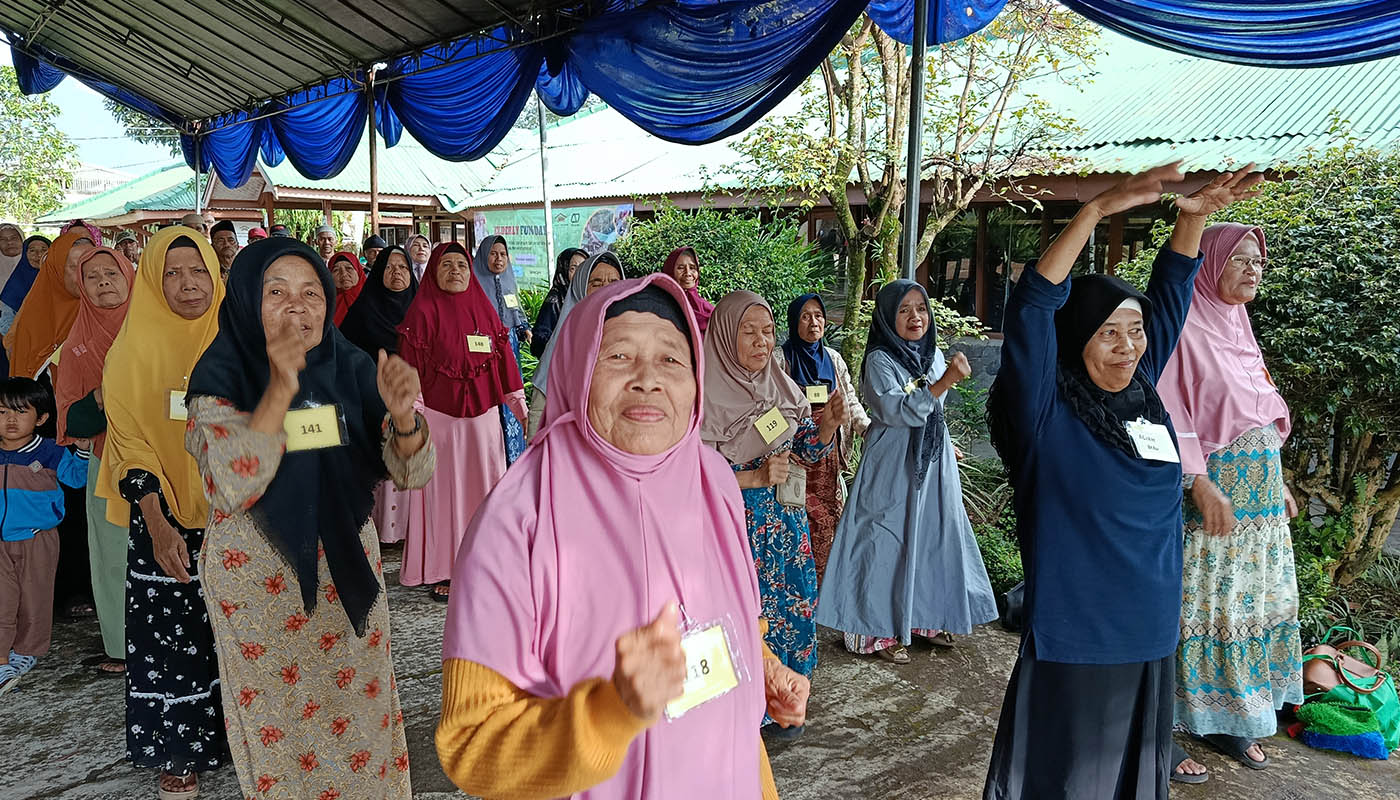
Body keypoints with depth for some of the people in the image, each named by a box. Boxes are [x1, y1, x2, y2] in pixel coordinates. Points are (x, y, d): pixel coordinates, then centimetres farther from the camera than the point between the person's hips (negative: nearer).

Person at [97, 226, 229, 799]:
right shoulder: (133, 352, -2)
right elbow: (129, 444, -4)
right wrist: (158, 526, -13)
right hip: (166, 525, -1)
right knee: (170, 639, 6)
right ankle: (179, 752, 23)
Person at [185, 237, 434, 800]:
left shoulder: (351, 369, -4)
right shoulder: (221, 376, -11)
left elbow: (411, 472, -8)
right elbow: (234, 487, -25)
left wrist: (402, 416, -29)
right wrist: (280, 390, -34)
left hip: (347, 566, 3)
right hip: (258, 580, -2)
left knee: (359, 702, 15)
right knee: (277, 719, 12)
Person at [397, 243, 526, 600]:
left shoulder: (484, 309, 10)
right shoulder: (423, 311, -3)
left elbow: (504, 356, 12)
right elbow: (412, 366, -8)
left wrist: (518, 403, 12)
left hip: (482, 416, 4)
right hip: (439, 417, -4)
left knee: (482, 487, 7)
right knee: (443, 489, 1)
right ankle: (443, 572, 10)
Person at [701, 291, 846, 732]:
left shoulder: (781, 385, 5)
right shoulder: (706, 395, -13)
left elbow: (807, 449, 9)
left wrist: (828, 424, -11)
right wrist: (755, 478, -21)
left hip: (784, 522, 6)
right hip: (733, 524, -6)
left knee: (786, 606, 12)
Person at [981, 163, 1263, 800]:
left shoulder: (1141, 389, 3)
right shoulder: (1047, 411, -15)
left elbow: (1168, 295, 12)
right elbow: (1032, 306, -27)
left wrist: (1193, 216, 1)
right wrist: (1096, 210, -30)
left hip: (1150, 638, 7)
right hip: (1073, 641, -6)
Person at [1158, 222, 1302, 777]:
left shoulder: (1236, 326, 15)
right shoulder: (1185, 328, -11)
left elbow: (1263, 414, 20)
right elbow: (1171, 414, -18)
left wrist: (1279, 481, 17)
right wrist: (1201, 483, -23)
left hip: (1260, 491, 9)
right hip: (1212, 491, -9)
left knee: (1252, 604, 13)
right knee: (1199, 606, -4)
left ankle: (1228, 719, 26)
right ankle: (1167, 731, 7)